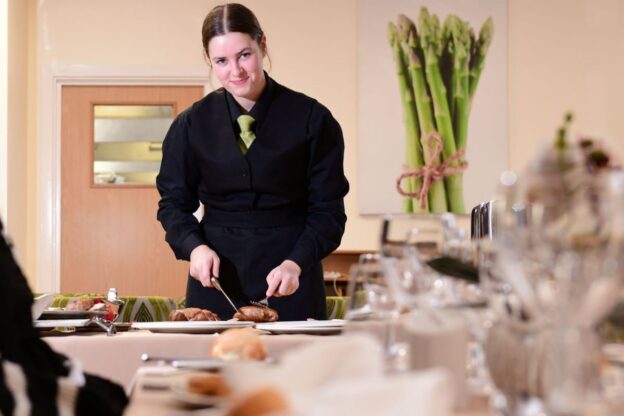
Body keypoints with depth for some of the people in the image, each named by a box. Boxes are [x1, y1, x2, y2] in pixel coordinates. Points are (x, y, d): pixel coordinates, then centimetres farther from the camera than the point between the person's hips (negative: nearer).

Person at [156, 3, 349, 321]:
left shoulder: (312, 119, -3)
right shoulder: (191, 124, 3)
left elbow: (328, 209, -3)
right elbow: (173, 202, 8)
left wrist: (296, 263, -19)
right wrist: (195, 247, -11)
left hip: (291, 282, -1)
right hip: (216, 277, 2)